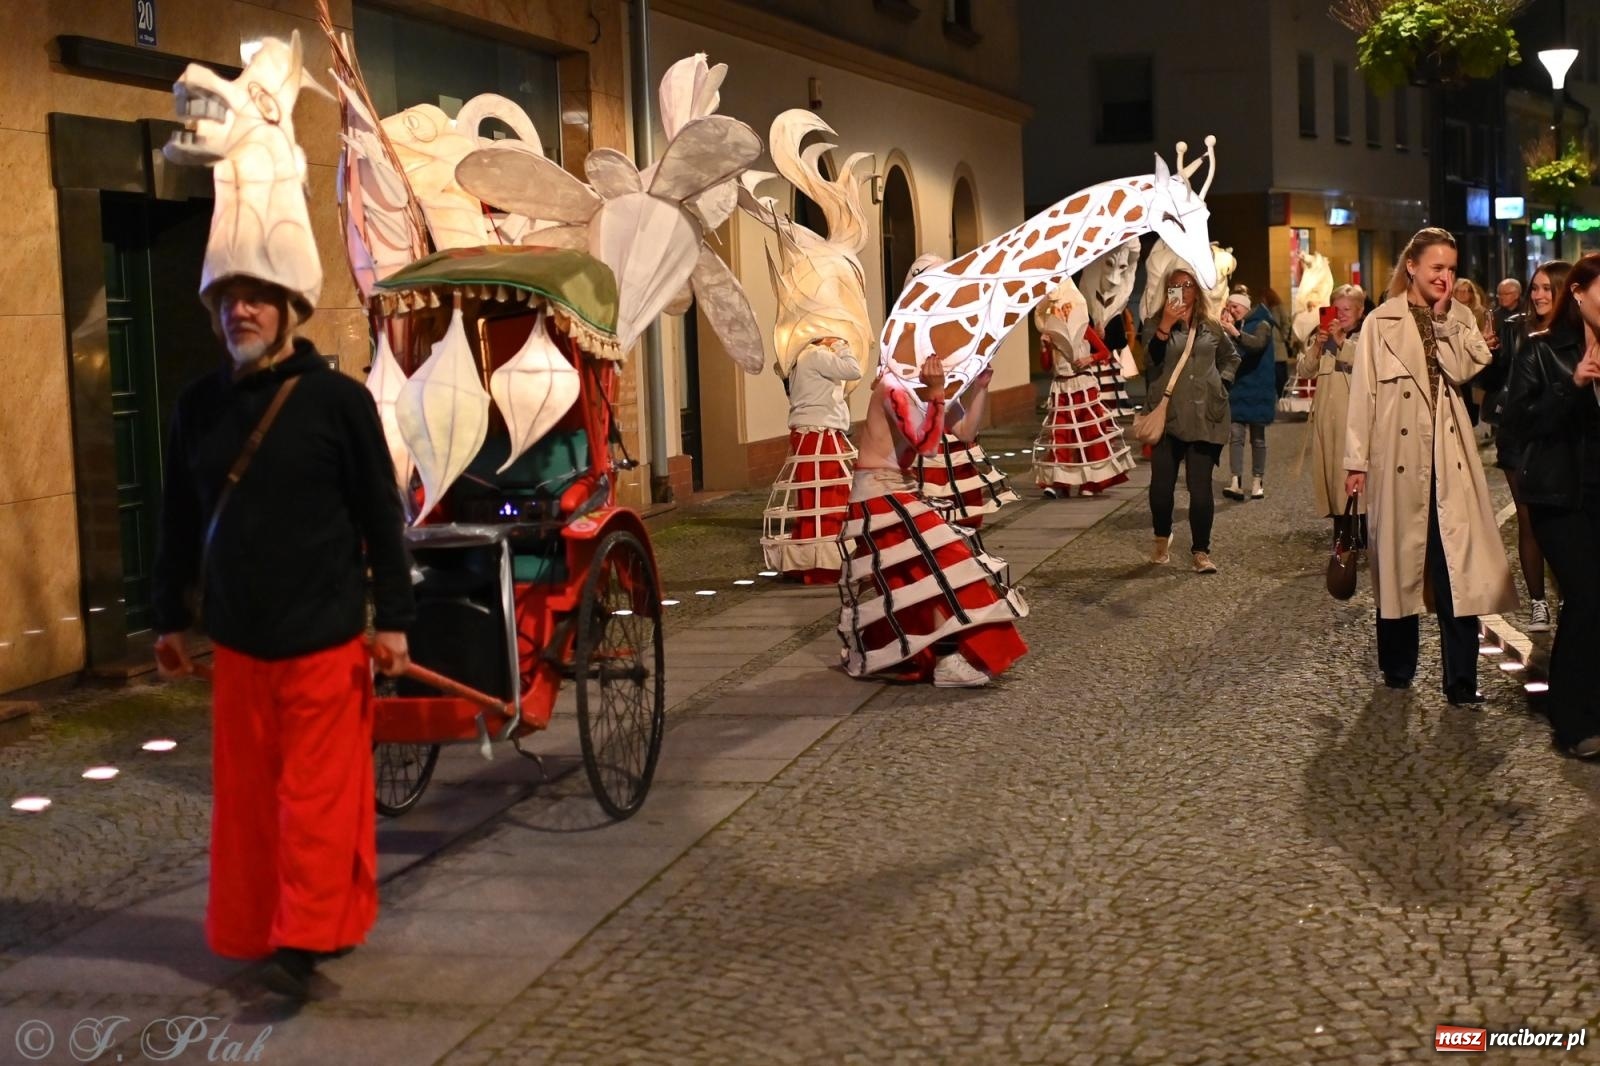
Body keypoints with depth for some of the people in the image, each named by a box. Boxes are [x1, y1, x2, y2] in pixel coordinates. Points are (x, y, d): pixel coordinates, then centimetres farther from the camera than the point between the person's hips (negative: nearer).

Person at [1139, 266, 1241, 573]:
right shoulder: (1156, 325, 3)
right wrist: (1166, 326, -24)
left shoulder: (1211, 327, 11)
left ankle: (1201, 551, 4)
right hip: (1169, 415, -1)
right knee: (1162, 484, -1)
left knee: (1200, 487, -3)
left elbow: (1231, 357, 28)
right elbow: (1151, 361, -15)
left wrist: (1222, 381, 12)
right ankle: (1162, 538, 26)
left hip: (1206, 417, 1)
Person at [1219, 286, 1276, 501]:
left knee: (1257, 437, 5)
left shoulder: (1261, 325, -4)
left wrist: (1235, 332, -41)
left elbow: (1257, 344, -26)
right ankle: (1237, 483, -14)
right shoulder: (1232, 326, 11)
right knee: (1236, 435, -8)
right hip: (1236, 389, 4)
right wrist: (1224, 329, -10)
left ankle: (1258, 482, 13)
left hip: (1257, 390, -4)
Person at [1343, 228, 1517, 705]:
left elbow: (1465, 371, -7)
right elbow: (1363, 392, 0)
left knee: (1457, 565, -5)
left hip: (1449, 458, 2)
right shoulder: (1381, 323, 2)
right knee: (1399, 560, 8)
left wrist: (1443, 319, -7)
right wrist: (1357, 460, -3)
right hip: (1398, 456, -2)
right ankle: (1398, 665, 23)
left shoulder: (1461, 319, 11)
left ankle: (1461, 679, -3)